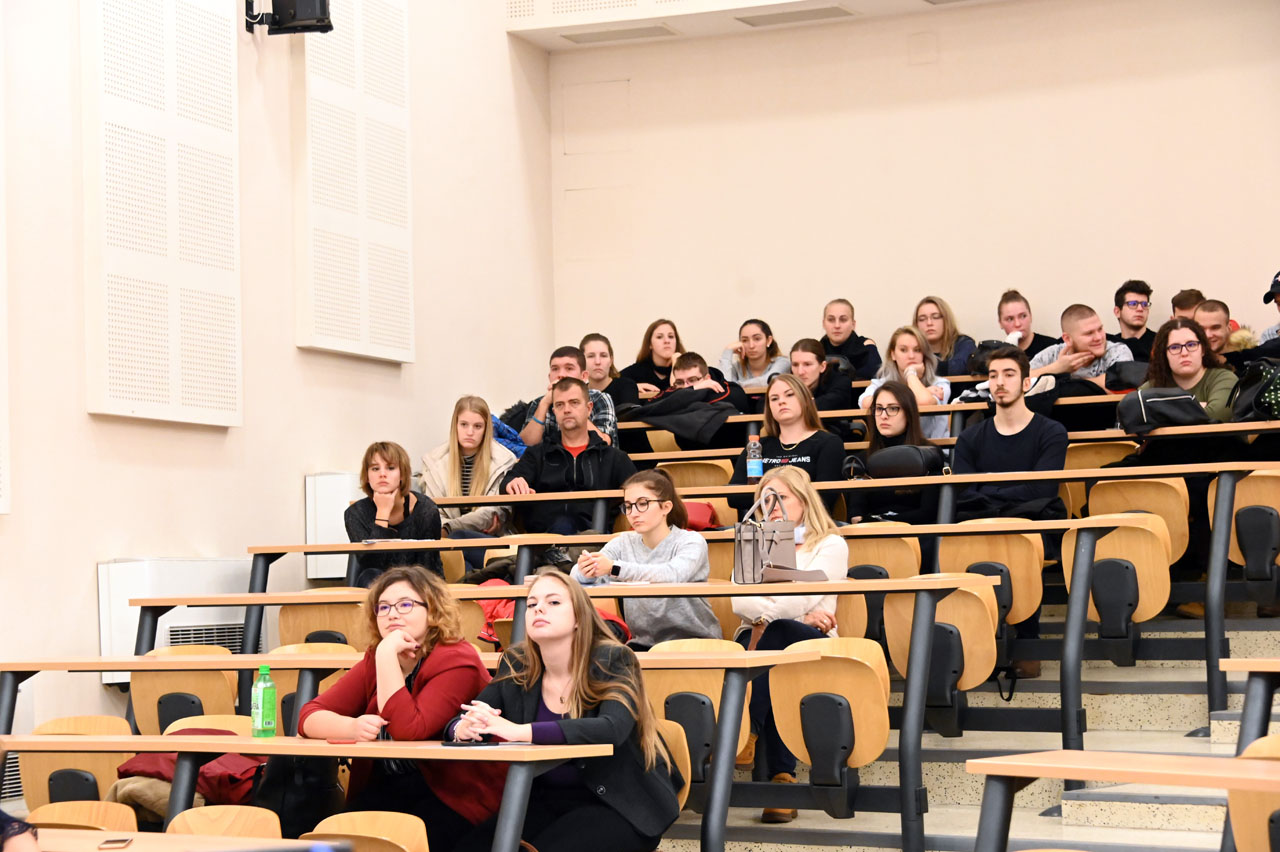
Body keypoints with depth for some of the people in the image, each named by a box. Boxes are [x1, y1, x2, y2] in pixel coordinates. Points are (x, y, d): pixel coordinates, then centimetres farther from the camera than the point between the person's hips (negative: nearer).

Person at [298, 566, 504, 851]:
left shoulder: (456, 661, -12)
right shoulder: (374, 661, 7)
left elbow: (409, 731, -25)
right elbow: (309, 716, 0)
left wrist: (387, 655, -24)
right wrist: (352, 726, -21)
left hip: (451, 799, -6)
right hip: (386, 792, 6)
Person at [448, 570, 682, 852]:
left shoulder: (611, 660, -12)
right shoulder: (516, 665, 3)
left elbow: (611, 730, -30)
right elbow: (458, 722, 4)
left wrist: (519, 731, -38)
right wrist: (465, 728, -23)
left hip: (615, 805, -4)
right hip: (544, 801, 5)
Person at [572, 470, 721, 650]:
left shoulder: (691, 541, -7)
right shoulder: (623, 544, 6)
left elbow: (674, 574, -28)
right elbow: (576, 576, -5)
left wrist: (614, 568, -33)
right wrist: (586, 569, -30)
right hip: (644, 643, 4)